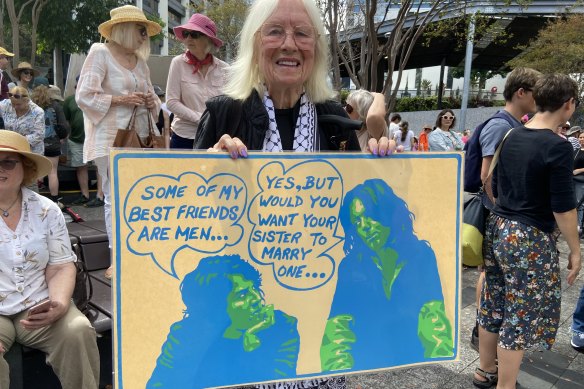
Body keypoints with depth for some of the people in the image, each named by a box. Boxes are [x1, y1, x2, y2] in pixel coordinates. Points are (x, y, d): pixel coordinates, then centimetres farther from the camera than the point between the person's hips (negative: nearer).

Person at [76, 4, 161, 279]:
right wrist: (120, 99, -14)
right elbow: (84, 96, -8)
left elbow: (152, 100, 23)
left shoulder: (140, 61, 16)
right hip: (110, 140, -6)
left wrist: (151, 102, 0)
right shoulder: (100, 53, -2)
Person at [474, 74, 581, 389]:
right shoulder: (558, 147, -16)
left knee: (494, 305, 18)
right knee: (521, 315, 4)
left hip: (497, 229, 8)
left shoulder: (512, 137, 5)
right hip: (529, 238, -7)